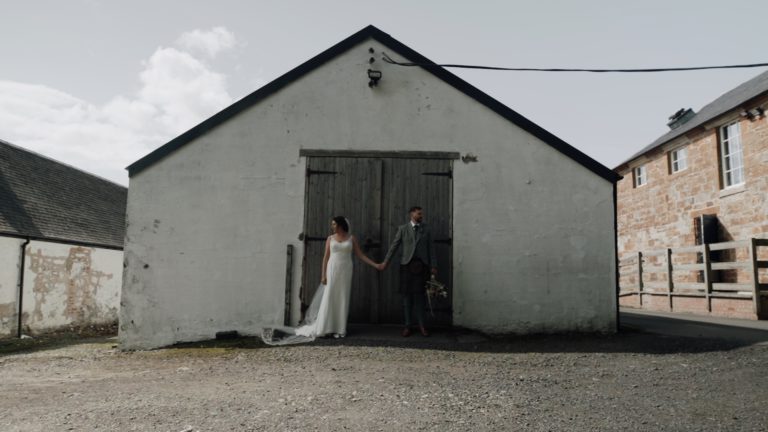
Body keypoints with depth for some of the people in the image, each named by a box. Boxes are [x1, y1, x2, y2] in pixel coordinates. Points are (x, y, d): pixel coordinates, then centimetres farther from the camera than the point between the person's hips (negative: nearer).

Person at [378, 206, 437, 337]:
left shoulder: (426, 229, 10)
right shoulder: (402, 229, 7)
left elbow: (431, 248, 7)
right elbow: (394, 246, 6)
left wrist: (433, 266, 0)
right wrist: (385, 262, 3)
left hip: (422, 265, 0)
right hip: (407, 264, 0)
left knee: (420, 295, -1)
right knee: (407, 295, 2)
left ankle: (421, 325, 7)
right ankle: (407, 325, 8)